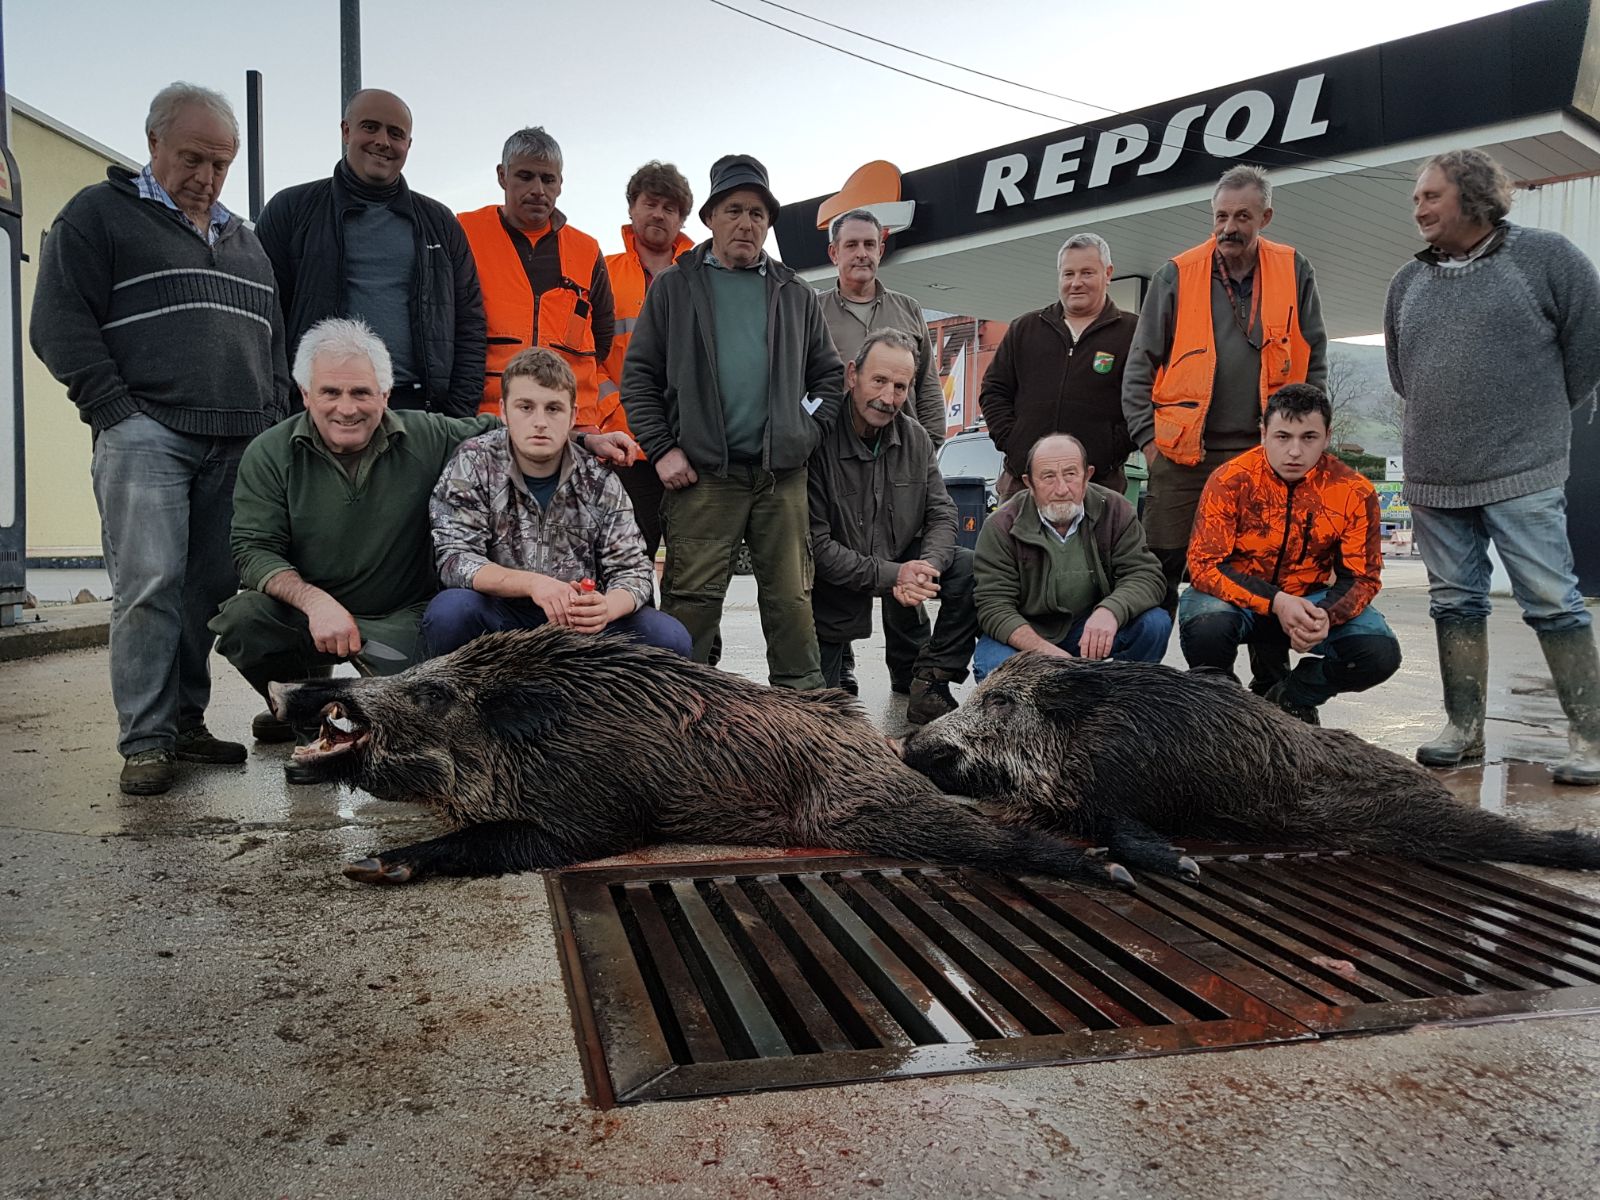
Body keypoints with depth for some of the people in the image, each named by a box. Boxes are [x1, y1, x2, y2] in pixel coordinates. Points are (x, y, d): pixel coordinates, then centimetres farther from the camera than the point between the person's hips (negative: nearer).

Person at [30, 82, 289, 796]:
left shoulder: (244, 240, 25)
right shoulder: (98, 215, 9)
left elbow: (273, 337, 27)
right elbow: (59, 322, 0)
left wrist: (275, 418, 12)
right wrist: (117, 413, -9)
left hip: (240, 443, 5)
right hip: (146, 434, -5)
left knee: (211, 586, 1)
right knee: (149, 584, -12)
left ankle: (186, 723, 11)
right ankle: (146, 742, -6)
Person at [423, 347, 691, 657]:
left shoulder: (599, 483, -1)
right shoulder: (473, 462, -6)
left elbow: (633, 570, -3)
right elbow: (455, 557, -14)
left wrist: (607, 607, -29)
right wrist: (532, 583, -32)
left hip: (580, 623, 2)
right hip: (500, 616, -2)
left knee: (669, 638, -20)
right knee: (449, 611, -34)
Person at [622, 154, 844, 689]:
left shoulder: (796, 295, 17)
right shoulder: (674, 287, 10)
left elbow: (829, 374, 20)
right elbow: (639, 375, 6)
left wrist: (810, 432, 5)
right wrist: (662, 449, -4)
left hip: (782, 474, 3)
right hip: (702, 473, -2)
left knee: (791, 598, 5)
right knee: (691, 599, -4)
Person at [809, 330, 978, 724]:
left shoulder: (916, 440, -2)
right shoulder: (819, 441, -22)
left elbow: (942, 513, -2)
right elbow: (815, 544, -23)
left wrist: (926, 567, -24)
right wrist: (889, 576, -28)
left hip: (900, 562, 4)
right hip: (834, 581, -4)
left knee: (972, 569, -22)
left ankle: (930, 686, -12)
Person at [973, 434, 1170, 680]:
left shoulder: (1115, 510, -7)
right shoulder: (1001, 527, -14)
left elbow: (1146, 575, -13)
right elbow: (994, 606, -18)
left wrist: (1110, 611, -36)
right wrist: (1046, 651, -35)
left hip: (1090, 631, 3)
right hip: (1024, 637, -2)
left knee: (1155, 623, -22)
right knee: (995, 667, -33)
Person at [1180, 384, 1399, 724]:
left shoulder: (1354, 492, -9)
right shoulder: (1231, 481, -16)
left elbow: (1361, 576, -5)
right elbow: (1204, 564, -19)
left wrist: (1326, 615, -28)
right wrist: (1276, 603, -31)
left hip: (1311, 599, 3)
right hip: (1238, 596, -2)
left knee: (1381, 655, -21)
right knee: (1206, 627, -36)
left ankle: (1289, 699, 10)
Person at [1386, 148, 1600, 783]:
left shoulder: (1545, 255, -2)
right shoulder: (1408, 282, 13)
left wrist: (1541, 415, 7)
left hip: (1520, 474, -5)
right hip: (1432, 478, 5)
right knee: (1455, 604, 9)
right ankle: (1464, 728, 16)